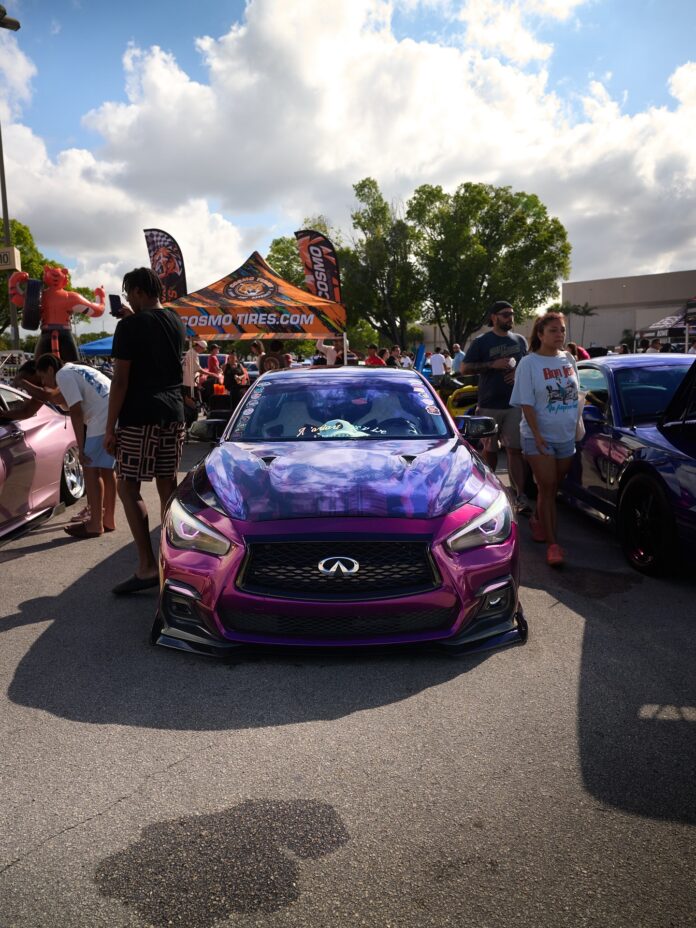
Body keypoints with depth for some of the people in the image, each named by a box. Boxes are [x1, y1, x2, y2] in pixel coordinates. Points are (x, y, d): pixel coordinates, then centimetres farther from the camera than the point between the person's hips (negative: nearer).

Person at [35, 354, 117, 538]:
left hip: (104, 419, -9)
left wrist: (81, 448, -7)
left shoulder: (63, 375, -1)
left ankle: (95, 525, 4)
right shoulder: (76, 370, 27)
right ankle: (108, 520, 26)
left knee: (91, 469, -1)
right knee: (106, 469, 17)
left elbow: (76, 413, -9)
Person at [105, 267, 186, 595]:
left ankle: (147, 567, -7)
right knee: (168, 486, 10)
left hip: (139, 417, -7)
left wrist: (110, 426, -9)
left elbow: (121, 380, -13)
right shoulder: (176, 323, 12)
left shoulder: (130, 325, -9)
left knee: (128, 488, -2)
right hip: (173, 413, 7)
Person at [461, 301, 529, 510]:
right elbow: (464, 369, -5)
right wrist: (493, 364, -16)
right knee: (489, 450, 9)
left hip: (515, 405, 2)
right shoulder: (481, 342, 0)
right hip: (489, 406, -2)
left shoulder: (520, 341, 11)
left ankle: (520, 495, -4)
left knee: (515, 450, -4)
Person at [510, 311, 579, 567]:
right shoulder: (529, 363, -8)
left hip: (567, 436, 5)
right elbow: (526, 404, -12)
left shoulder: (568, 359, 8)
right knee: (547, 488, -5)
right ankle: (553, 543, -1)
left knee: (553, 488, 13)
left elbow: (575, 393, 16)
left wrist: (577, 427, 11)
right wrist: (537, 435, -18)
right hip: (539, 438, -5)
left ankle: (537, 520, 36)